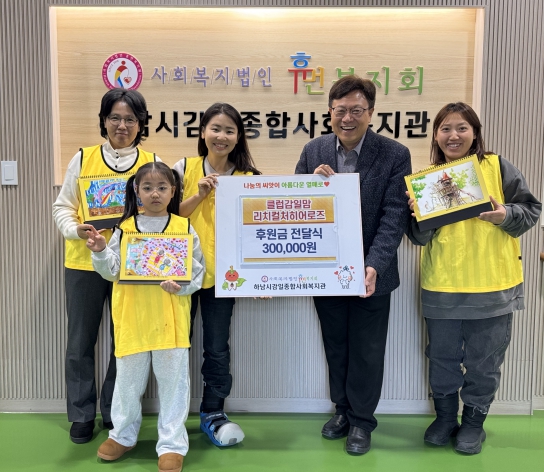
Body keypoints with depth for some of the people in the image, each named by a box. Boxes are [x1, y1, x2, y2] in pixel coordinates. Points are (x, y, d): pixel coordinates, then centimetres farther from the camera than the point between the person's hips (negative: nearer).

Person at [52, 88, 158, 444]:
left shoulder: (153, 163, 4)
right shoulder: (84, 158, 4)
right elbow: (62, 207, 6)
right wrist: (74, 229, -13)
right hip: (84, 262, 0)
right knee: (81, 341, 9)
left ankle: (115, 412, 27)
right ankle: (82, 415, 26)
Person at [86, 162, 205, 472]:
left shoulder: (184, 228, 1)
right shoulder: (124, 228, 4)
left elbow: (197, 269, 0)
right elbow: (112, 270, 2)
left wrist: (182, 285, -18)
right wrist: (100, 251, -15)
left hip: (171, 317, -1)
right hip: (133, 315, 2)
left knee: (173, 378, 4)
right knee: (129, 378, 14)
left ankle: (172, 444, 18)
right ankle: (123, 435, 34)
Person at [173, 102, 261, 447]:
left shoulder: (248, 178, 0)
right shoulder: (184, 168, -1)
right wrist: (200, 195, -16)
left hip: (221, 273, 0)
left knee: (217, 347, 9)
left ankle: (213, 413, 28)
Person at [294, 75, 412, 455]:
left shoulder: (395, 155, -10)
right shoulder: (314, 151, 0)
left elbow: (395, 217, -15)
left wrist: (374, 267, -27)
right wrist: (311, 182, -18)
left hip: (370, 273, -3)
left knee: (366, 351, 11)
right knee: (335, 347, 19)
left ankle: (362, 420, 30)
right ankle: (343, 409, 39)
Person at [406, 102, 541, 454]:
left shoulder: (498, 167, -4)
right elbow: (419, 237, 1)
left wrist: (506, 216, -19)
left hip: (493, 286, -1)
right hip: (441, 287, 2)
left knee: (484, 361, 11)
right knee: (442, 358, 14)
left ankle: (474, 421, 31)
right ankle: (445, 417, 34)